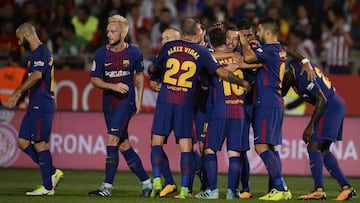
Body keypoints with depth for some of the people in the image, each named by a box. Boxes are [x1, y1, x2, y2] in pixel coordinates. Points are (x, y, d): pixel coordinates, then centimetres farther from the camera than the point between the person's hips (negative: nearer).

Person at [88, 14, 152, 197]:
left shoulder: (133, 53, -4)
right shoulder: (101, 53, -1)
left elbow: (140, 76, 11)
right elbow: (94, 80, 2)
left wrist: (139, 100, 5)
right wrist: (113, 86, -14)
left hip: (126, 101, -4)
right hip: (109, 102, 4)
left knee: (112, 139, -16)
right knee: (124, 145, 7)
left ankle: (107, 186, -15)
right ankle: (146, 182, 18)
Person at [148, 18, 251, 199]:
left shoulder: (168, 47, 7)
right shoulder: (202, 52, 3)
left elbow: (153, 69, 19)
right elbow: (222, 72, 1)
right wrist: (243, 83, 15)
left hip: (165, 100, 1)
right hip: (186, 103, -1)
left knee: (157, 142, 6)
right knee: (186, 147, 3)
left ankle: (156, 180, -10)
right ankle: (184, 188, -1)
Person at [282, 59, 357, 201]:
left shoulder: (302, 76, -20)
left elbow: (321, 100, -21)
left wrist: (310, 126, -19)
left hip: (331, 107, -10)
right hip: (336, 106, 10)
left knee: (313, 147, -14)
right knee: (323, 151, 13)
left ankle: (319, 190, -21)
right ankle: (346, 187, 12)